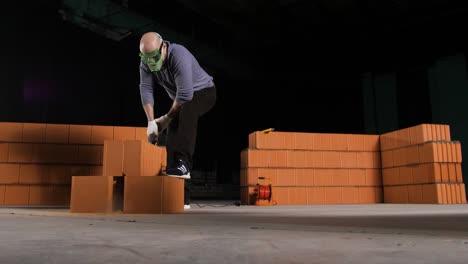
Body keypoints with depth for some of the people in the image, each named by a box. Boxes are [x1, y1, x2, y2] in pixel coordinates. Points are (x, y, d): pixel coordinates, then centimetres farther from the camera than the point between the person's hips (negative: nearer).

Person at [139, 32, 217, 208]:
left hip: (203, 92, -7)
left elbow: (185, 93, -34)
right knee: (172, 142, -3)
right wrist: (151, 122, -21)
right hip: (181, 101, 7)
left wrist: (167, 118, -22)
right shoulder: (146, 62, -11)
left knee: (187, 111, -40)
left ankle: (183, 164, -40)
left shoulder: (179, 56, -32)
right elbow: (146, 90, -13)